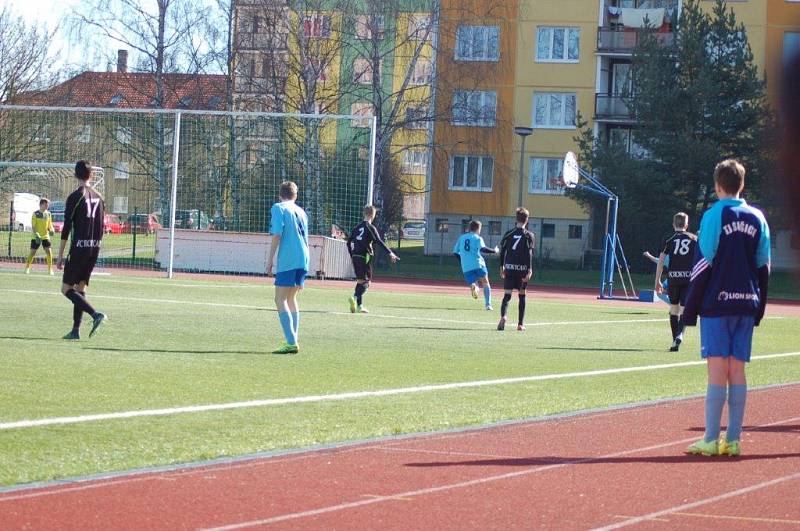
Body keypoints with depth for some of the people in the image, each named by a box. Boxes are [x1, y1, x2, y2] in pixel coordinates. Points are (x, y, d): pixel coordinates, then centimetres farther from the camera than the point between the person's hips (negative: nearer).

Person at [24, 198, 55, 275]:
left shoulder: (48, 214, 5)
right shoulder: (35, 214, -6)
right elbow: (33, 226, -9)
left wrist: (51, 230, -10)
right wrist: (36, 235, -22)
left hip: (46, 236, 3)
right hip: (36, 237, -3)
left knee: (48, 251, -9)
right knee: (32, 252, 0)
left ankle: (50, 269, -1)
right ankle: (27, 268, 16)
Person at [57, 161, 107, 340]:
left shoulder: (75, 196, -8)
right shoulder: (98, 197, 12)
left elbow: (67, 227, -10)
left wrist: (60, 255, -7)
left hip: (79, 247, -7)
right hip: (95, 248, 7)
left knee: (67, 289, -3)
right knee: (80, 288, 11)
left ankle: (95, 314, -21)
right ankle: (76, 330, 5)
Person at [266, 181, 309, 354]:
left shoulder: (278, 208, 0)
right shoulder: (301, 212, 19)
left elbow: (277, 235, -11)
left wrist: (270, 259, -7)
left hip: (287, 260, -7)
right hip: (303, 261, 7)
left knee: (280, 300, -6)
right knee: (291, 298, 19)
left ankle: (291, 343, -18)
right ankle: (293, 340, 17)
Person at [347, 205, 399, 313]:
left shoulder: (358, 227, 13)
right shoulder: (370, 227, -7)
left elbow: (349, 241, 17)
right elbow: (379, 241, -15)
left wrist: (351, 255, 26)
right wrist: (390, 253, -14)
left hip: (355, 256, 7)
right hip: (365, 256, -7)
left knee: (360, 280, 13)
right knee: (366, 281, -5)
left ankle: (359, 306, 12)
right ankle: (355, 297, -27)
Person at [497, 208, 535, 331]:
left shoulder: (509, 234, 6)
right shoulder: (529, 235, -2)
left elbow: (502, 251, 6)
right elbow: (529, 253, -10)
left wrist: (502, 267, 14)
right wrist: (530, 270, -13)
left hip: (509, 267, 1)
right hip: (522, 269, -1)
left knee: (507, 294, -2)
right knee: (522, 295, 11)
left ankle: (503, 316, -29)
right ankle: (521, 324, 14)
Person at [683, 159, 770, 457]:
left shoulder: (715, 215, -6)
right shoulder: (757, 219, 10)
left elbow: (703, 265, -9)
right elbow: (764, 268, 12)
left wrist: (690, 310, -5)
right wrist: (758, 309, 18)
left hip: (717, 303, -5)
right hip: (746, 305, 5)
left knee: (717, 369, -7)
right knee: (737, 370, 7)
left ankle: (711, 440, -8)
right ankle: (733, 440, 6)